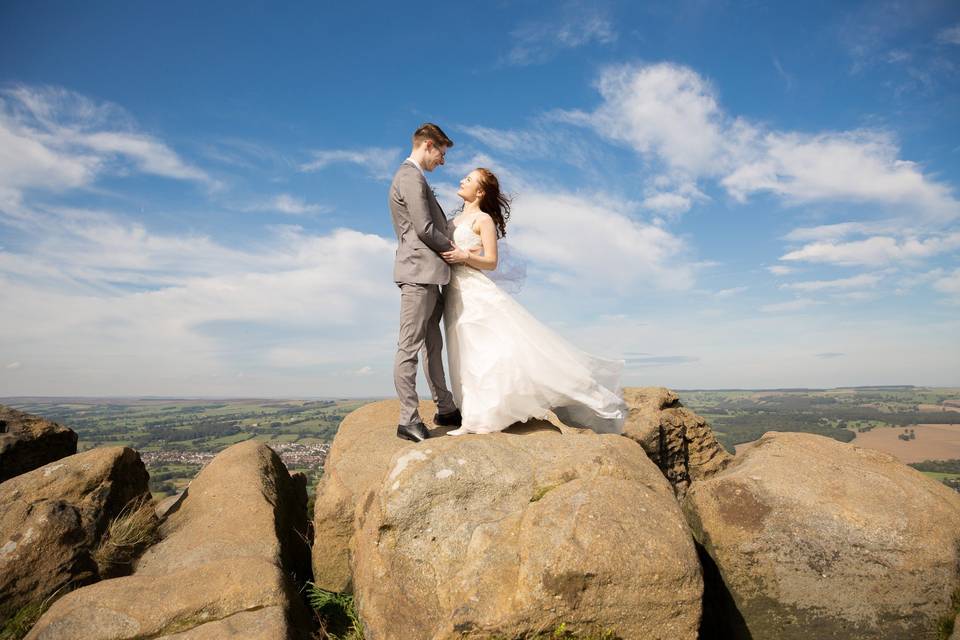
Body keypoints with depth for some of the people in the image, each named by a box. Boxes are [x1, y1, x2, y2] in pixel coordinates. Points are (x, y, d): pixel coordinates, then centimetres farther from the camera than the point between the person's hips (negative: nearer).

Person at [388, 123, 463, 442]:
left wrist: (450, 242, 12)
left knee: (433, 345, 13)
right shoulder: (411, 177, -9)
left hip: (425, 274, 11)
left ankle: (445, 409, 23)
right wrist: (453, 247, -2)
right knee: (410, 347, -8)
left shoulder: (410, 176, 23)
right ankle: (409, 420, -4)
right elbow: (424, 229, -17)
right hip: (418, 271, -11)